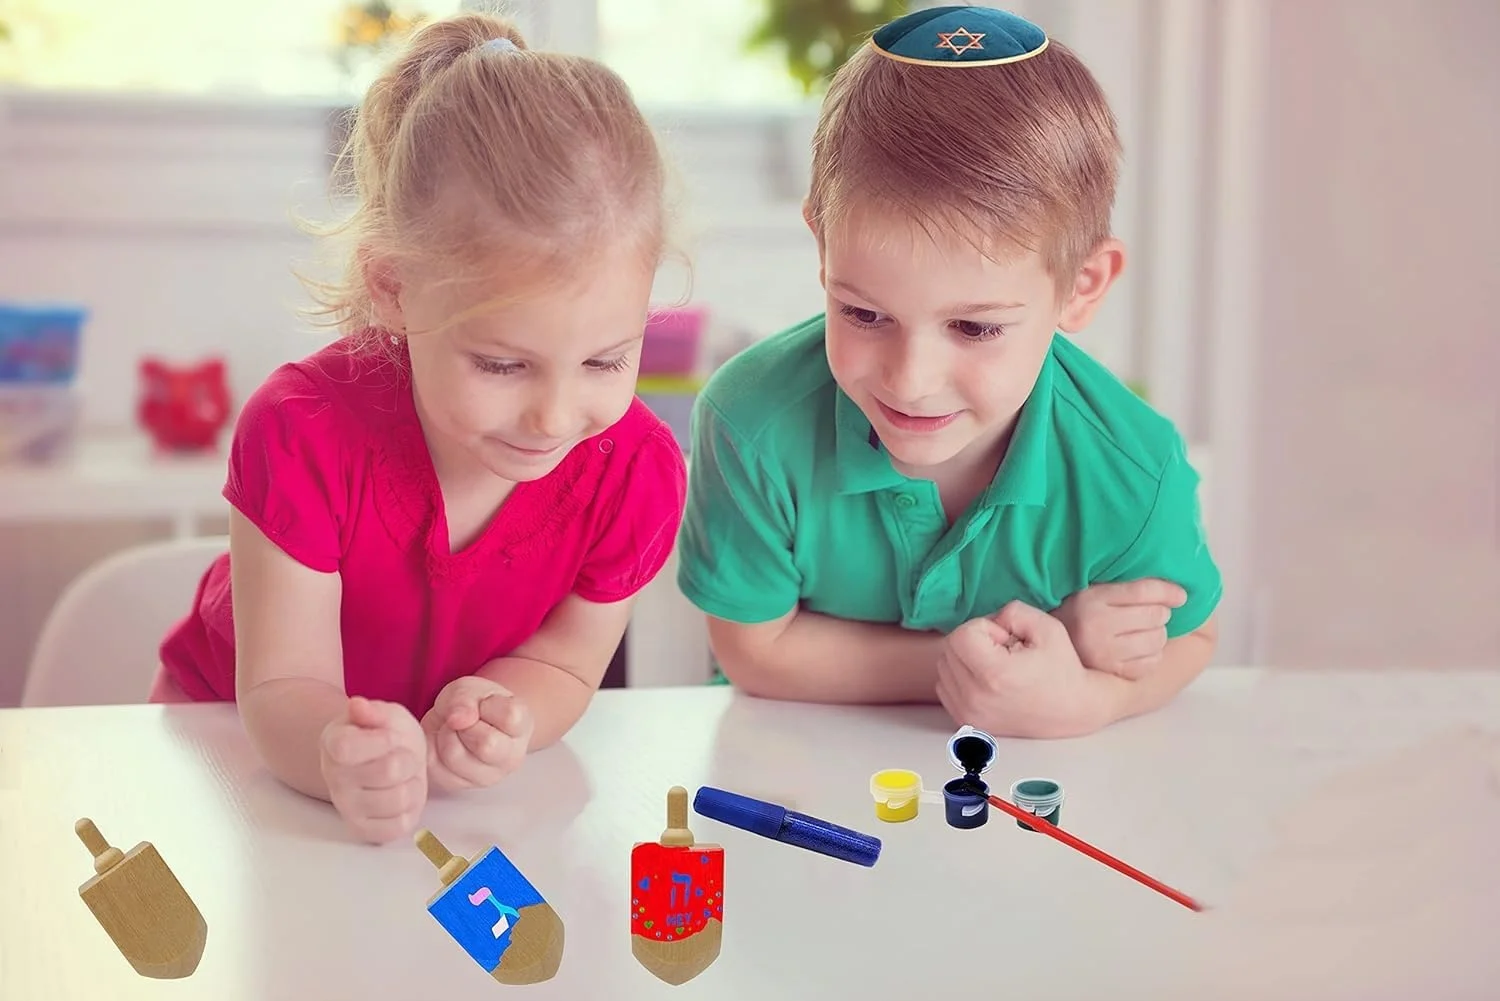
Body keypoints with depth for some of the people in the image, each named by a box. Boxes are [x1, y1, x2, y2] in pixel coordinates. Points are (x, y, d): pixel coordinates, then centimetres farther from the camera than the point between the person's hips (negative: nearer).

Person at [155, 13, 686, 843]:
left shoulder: (637, 472, -22)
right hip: (253, 745, -2)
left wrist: (493, 720, -35)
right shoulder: (305, 434, -28)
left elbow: (563, 665, -12)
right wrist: (336, 754, -47)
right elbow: (283, 686, -24)